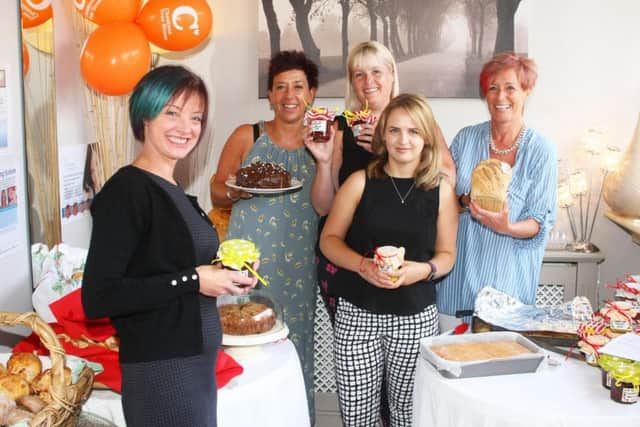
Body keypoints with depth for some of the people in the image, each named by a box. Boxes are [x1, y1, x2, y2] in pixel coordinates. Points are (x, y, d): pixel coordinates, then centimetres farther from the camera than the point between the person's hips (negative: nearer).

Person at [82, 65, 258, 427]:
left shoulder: (174, 191, 8)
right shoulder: (126, 190, -16)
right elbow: (98, 298, -23)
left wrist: (225, 276, 1)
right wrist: (192, 280, -21)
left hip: (196, 363, 9)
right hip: (161, 371, -8)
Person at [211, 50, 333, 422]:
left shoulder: (321, 142, 4)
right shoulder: (246, 137, 1)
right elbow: (217, 194, 6)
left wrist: (324, 162, -17)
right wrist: (237, 192, -15)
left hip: (297, 268, 1)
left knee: (292, 344, 6)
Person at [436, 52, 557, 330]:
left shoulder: (541, 150, -4)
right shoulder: (466, 138, 2)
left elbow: (541, 223, -5)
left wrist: (508, 227, -24)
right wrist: (465, 201, -14)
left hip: (507, 275, -2)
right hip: (459, 271, 2)